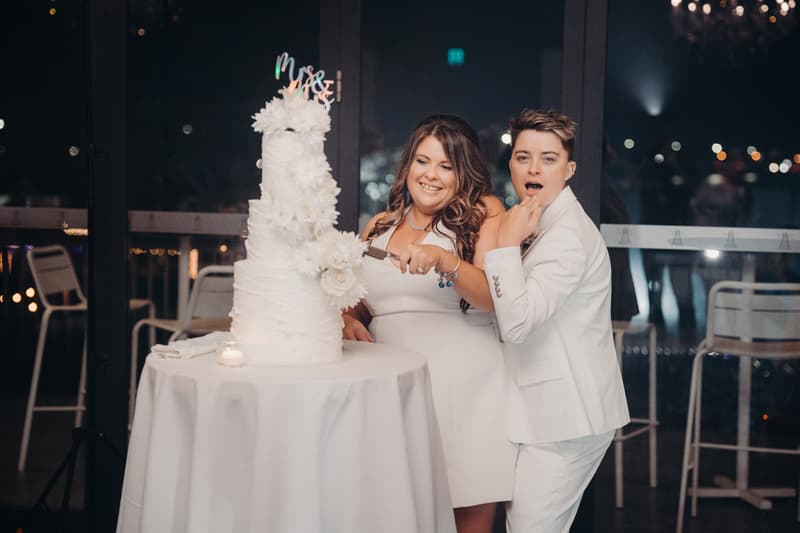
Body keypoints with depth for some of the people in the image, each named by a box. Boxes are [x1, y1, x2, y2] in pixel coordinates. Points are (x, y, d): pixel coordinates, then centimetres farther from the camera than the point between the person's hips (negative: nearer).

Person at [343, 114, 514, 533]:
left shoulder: (484, 213, 0)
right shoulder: (380, 225, 14)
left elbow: (499, 297, -12)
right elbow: (357, 304, 23)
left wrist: (443, 259, -25)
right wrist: (348, 320, 1)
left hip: (465, 394, -4)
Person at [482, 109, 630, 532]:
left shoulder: (569, 235, -19)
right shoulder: (535, 222, 13)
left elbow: (517, 322, -27)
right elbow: (510, 313, 22)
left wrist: (507, 243, -22)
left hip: (567, 416, -10)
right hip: (548, 407, 10)